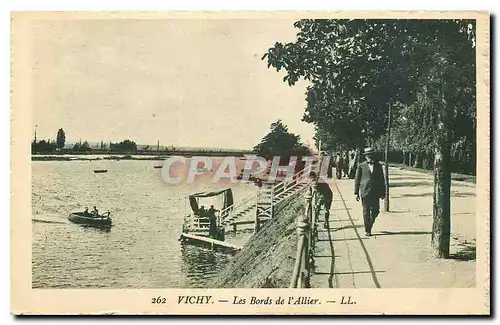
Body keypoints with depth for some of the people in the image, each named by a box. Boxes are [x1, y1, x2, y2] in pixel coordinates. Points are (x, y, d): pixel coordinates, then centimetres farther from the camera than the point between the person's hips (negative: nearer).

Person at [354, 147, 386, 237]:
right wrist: (356, 192, 0)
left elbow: (382, 180, 14)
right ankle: (367, 230, 9)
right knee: (366, 212, 1)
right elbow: (357, 180, 5)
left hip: (375, 192, 2)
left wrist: (383, 192, 11)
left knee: (375, 211, 1)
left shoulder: (378, 166, 10)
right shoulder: (361, 166, 4)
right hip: (365, 192, -2)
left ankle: (369, 225, 26)